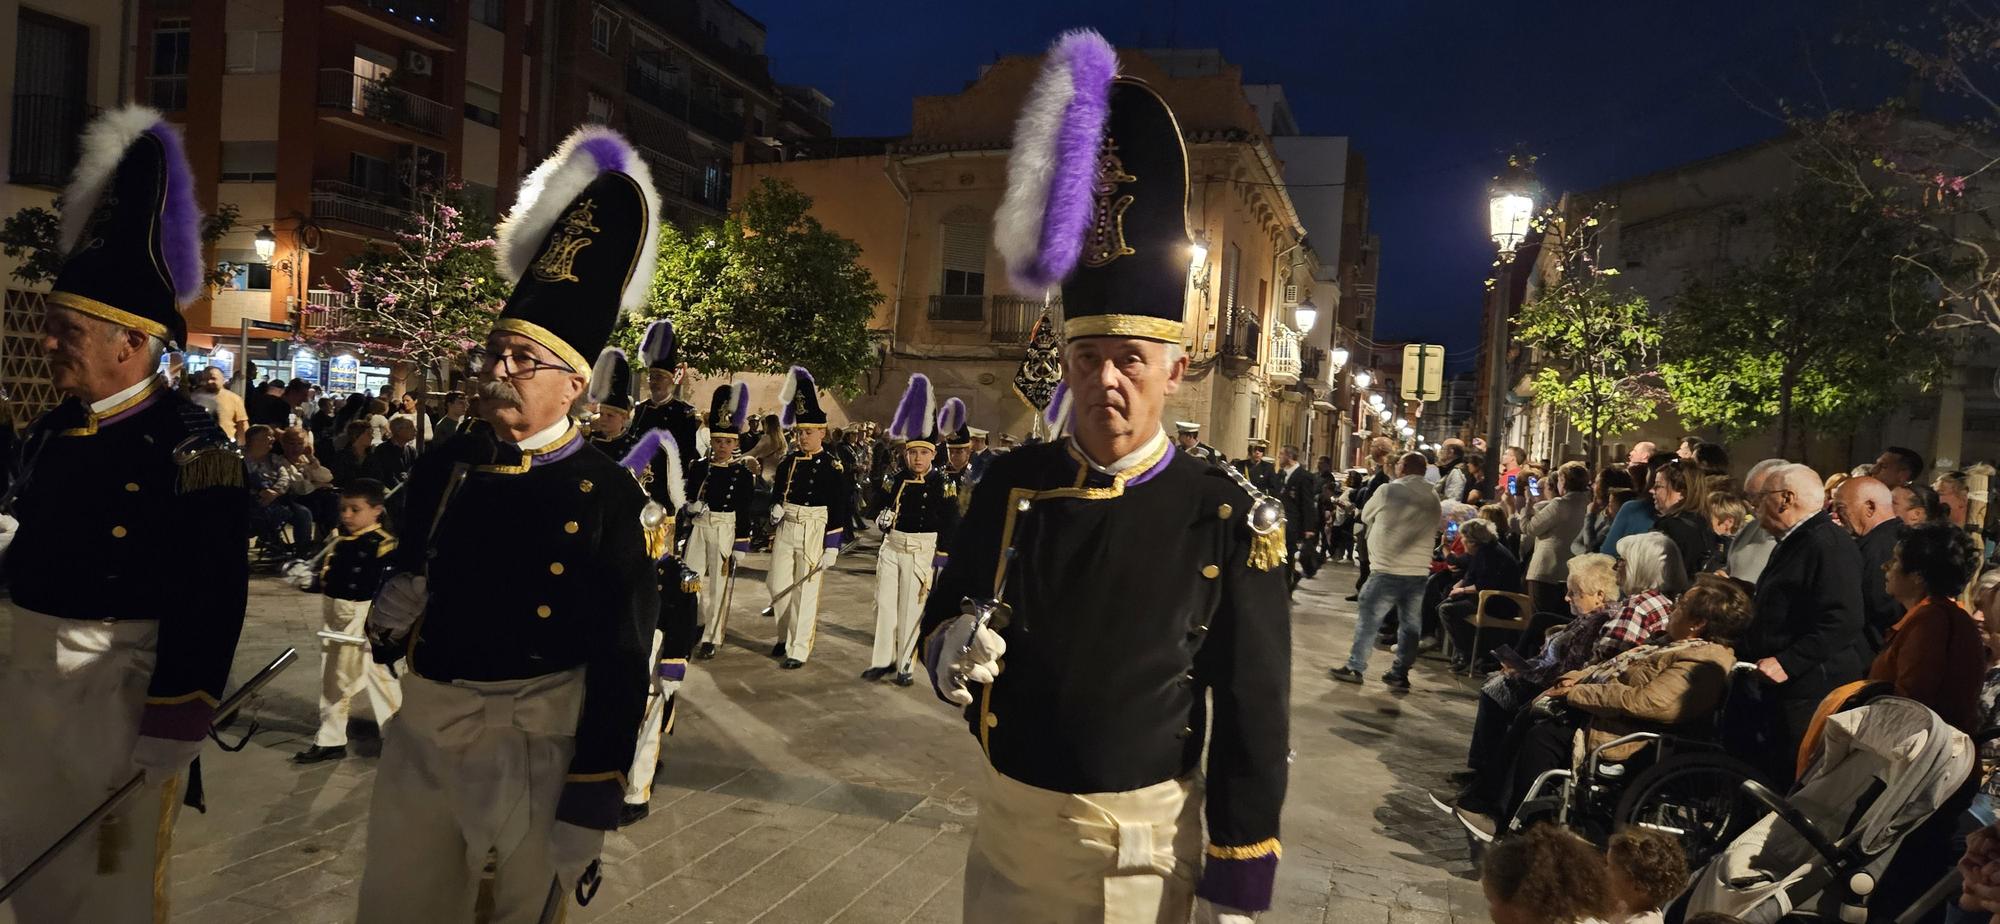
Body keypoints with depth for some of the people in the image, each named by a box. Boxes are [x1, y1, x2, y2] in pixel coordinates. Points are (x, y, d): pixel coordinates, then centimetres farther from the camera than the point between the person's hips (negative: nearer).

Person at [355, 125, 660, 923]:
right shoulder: (443, 467, 3)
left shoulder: (608, 494, -14)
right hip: (421, 730, 5)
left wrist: (590, 806, -14)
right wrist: (390, 612, -4)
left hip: (537, 746, -5)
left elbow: (622, 660, -14)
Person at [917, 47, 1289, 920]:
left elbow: (1254, 709, -9)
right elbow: (946, 614, 6)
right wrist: (952, 649, -18)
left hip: (1150, 843, -2)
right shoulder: (1013, 482, -6)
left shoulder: (1226, 514, -13)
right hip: (1013, 825, 3)